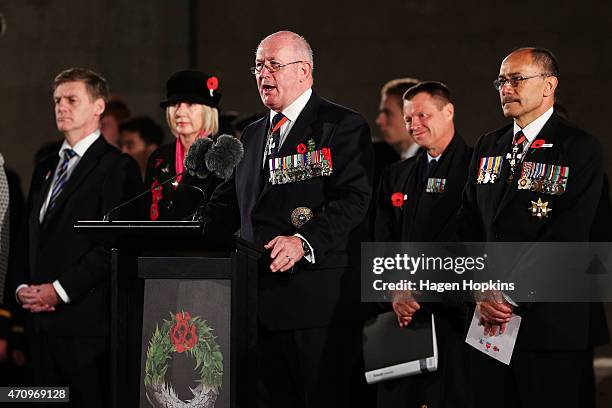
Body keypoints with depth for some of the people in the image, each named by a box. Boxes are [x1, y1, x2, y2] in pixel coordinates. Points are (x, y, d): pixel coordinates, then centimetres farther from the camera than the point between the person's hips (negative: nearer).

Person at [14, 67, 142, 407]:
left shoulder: (117, 168, -5)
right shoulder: (45, 168, 21)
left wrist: (59, 290, -15)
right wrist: (23, 286, 4)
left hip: (86, 319, -7)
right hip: (42, 320, 7)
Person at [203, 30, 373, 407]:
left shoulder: (343, 126, -3)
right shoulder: (253, 135, 22)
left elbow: (353, 199, -14)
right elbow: (229, 204, 22)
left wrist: (304, 242, -28)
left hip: (320, 302, -7)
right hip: (263, 302, 7)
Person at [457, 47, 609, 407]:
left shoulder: (581, 148, -6)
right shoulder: (488, 147, 16)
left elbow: (567, 237, -14)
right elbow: (470, 226, 12)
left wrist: (510, 294, -15)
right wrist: (481, 293, -3)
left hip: (554, 324, -6)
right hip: (490, 322, 6)